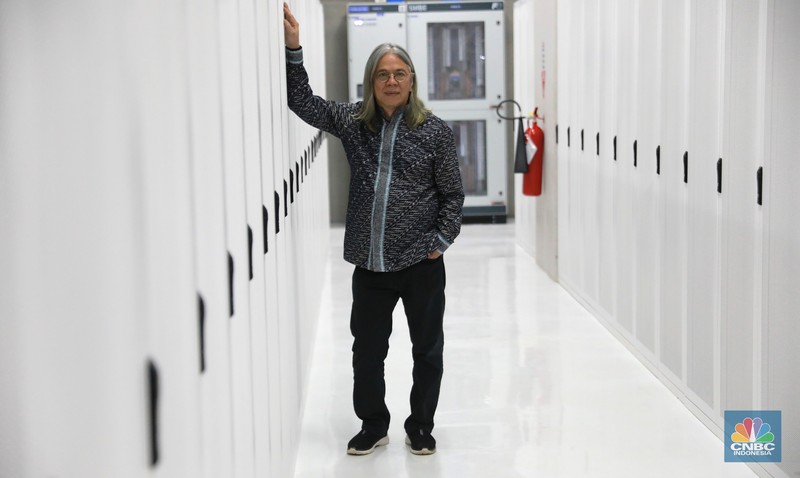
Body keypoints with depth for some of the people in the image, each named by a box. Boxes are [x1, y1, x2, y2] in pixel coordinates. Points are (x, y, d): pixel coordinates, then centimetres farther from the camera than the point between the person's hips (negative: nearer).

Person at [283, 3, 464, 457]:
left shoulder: (435, 130, -4)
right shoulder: (352, 121, 3)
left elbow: (453, 193, -1)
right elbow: (304, 102, 2)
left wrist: (442, 240, -8)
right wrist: (293, 48, -6)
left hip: (422, 264, -2)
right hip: (370, 265, 2)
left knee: (427, 349, 11)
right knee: (367, 350, 11)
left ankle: (421, 427, 28)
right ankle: (373, 425, 30)